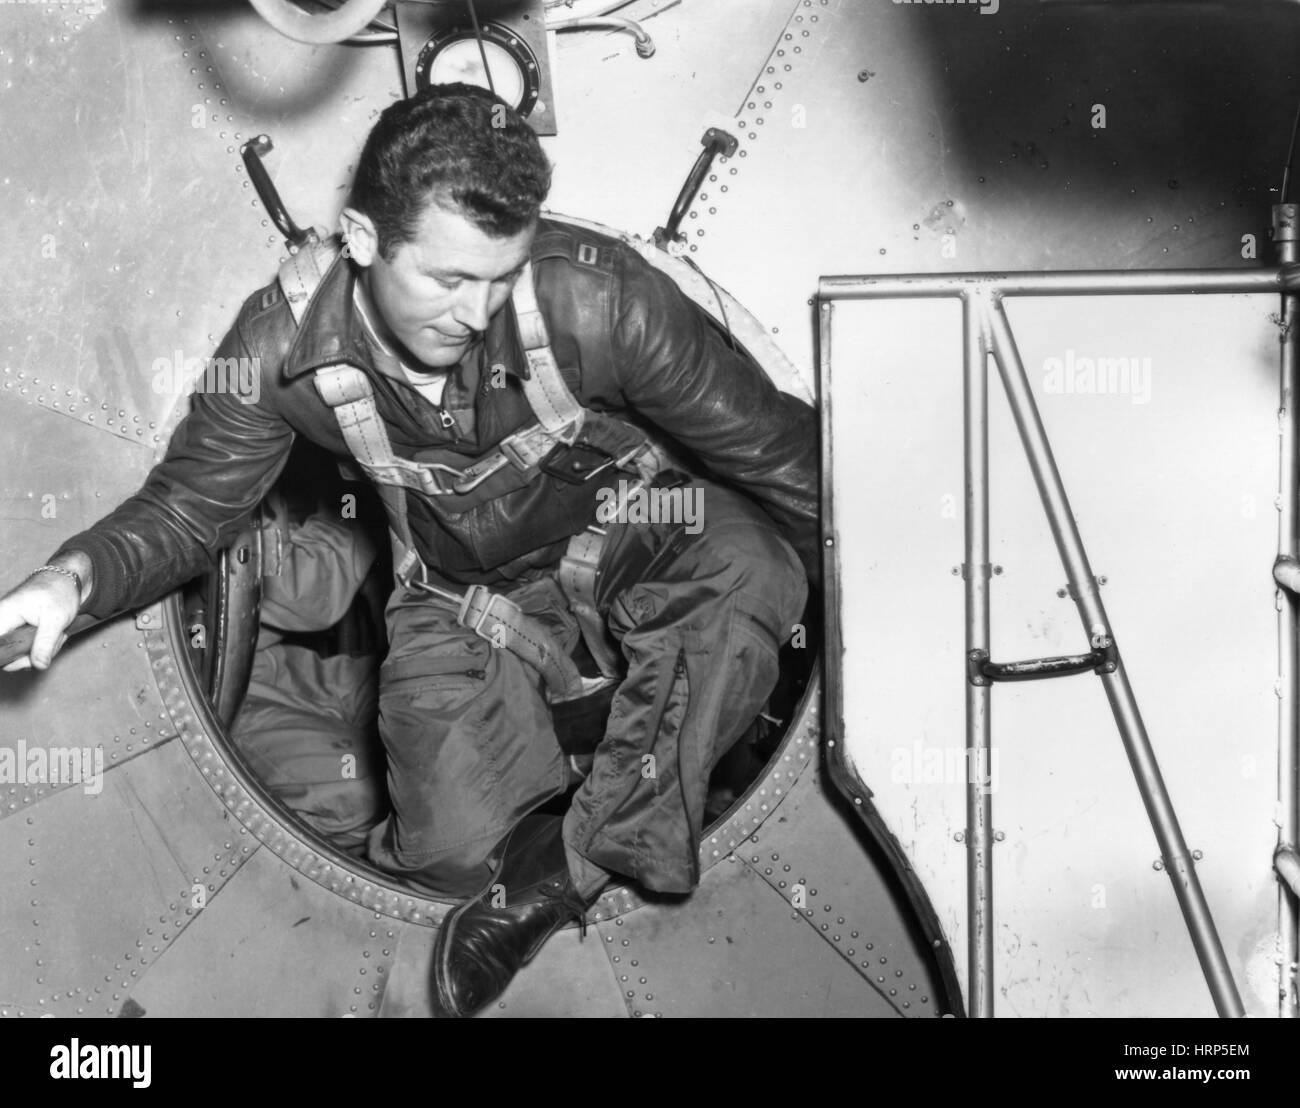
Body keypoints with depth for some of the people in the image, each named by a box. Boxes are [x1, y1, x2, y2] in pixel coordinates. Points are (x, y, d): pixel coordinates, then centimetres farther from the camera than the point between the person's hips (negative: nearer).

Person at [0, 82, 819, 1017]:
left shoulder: (597, 298, -30)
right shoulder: (287, 344, -21)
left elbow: (780, 454, -19)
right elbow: (188, 508, -6)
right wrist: (77, 576, -27)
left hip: (635, 531, 0)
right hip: (464, 598, 1)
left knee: (749, 563, -35)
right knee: (455, 847, -22)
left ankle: (578, 858, -18)